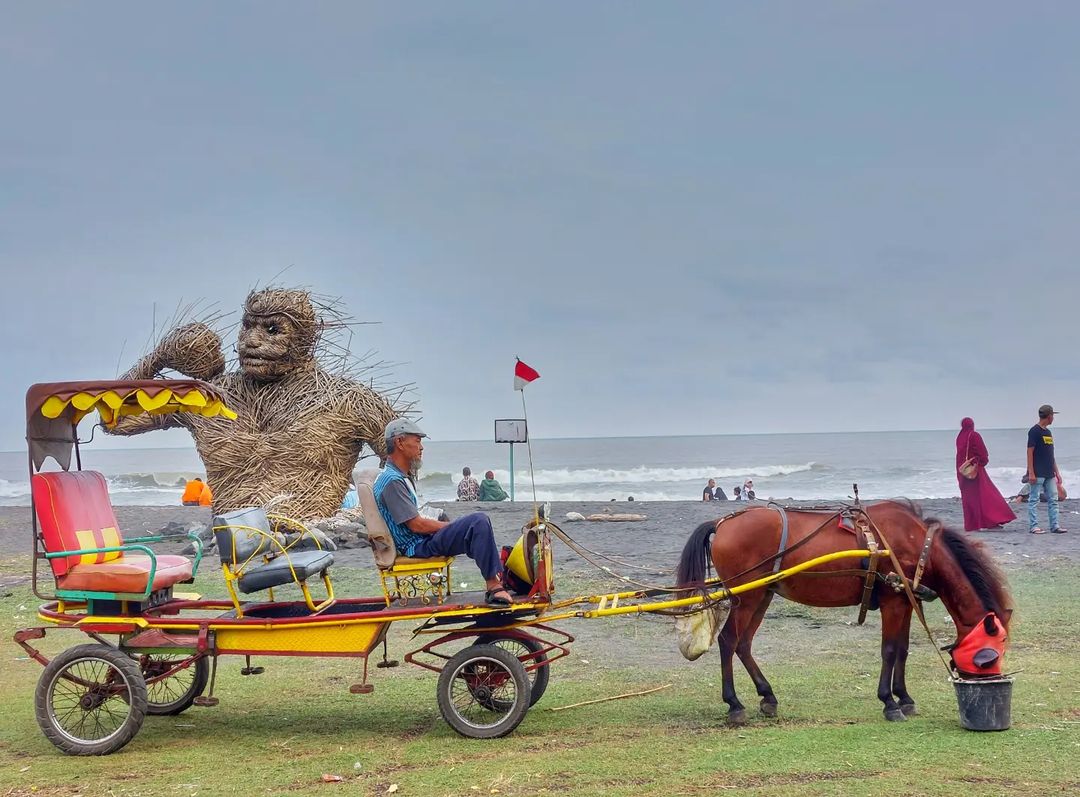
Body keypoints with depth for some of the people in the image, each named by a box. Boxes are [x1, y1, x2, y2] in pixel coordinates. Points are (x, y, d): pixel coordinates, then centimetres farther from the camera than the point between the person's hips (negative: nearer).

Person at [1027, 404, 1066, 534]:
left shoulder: (1048, 432, 17)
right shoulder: (1035, 431, -9)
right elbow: (1030, 452, -13)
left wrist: (1057, 472, 19)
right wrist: (1031, 473, -18)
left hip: (1049, 474, 9)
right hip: (1038, 474, -8)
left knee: (1053, 500, 6)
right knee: (1034, 500, -3)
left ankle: (1055, 525, 9)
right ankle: (1033, 526, -1)